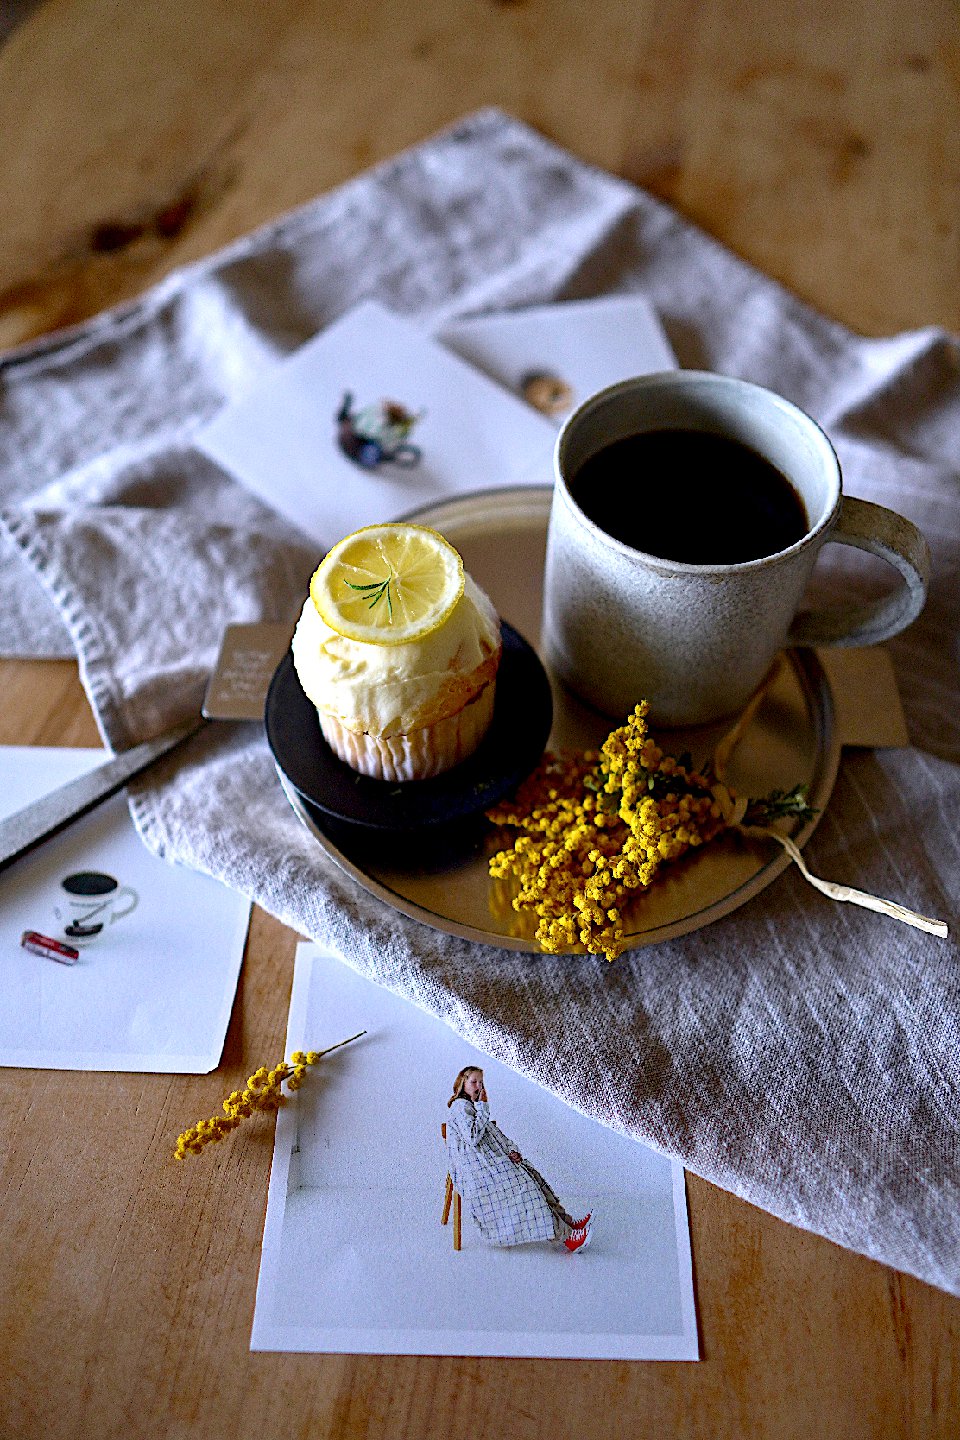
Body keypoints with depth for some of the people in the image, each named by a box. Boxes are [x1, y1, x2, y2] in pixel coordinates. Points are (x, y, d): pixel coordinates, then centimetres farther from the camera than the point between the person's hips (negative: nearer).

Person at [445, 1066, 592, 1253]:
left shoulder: (472, 1106, 22)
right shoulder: (461, 1106, -10)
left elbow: (495, 1134, 19)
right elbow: (473, 1137, -22)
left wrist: (510, 1150, 2)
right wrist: (482, 1108, -17)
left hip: (488, 1161, 10)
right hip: (473, 1168, -10)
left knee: (530, 1176, -6)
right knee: (520, 1184, -20)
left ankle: (567, 1223, -12)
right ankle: (564, 1235, -21)